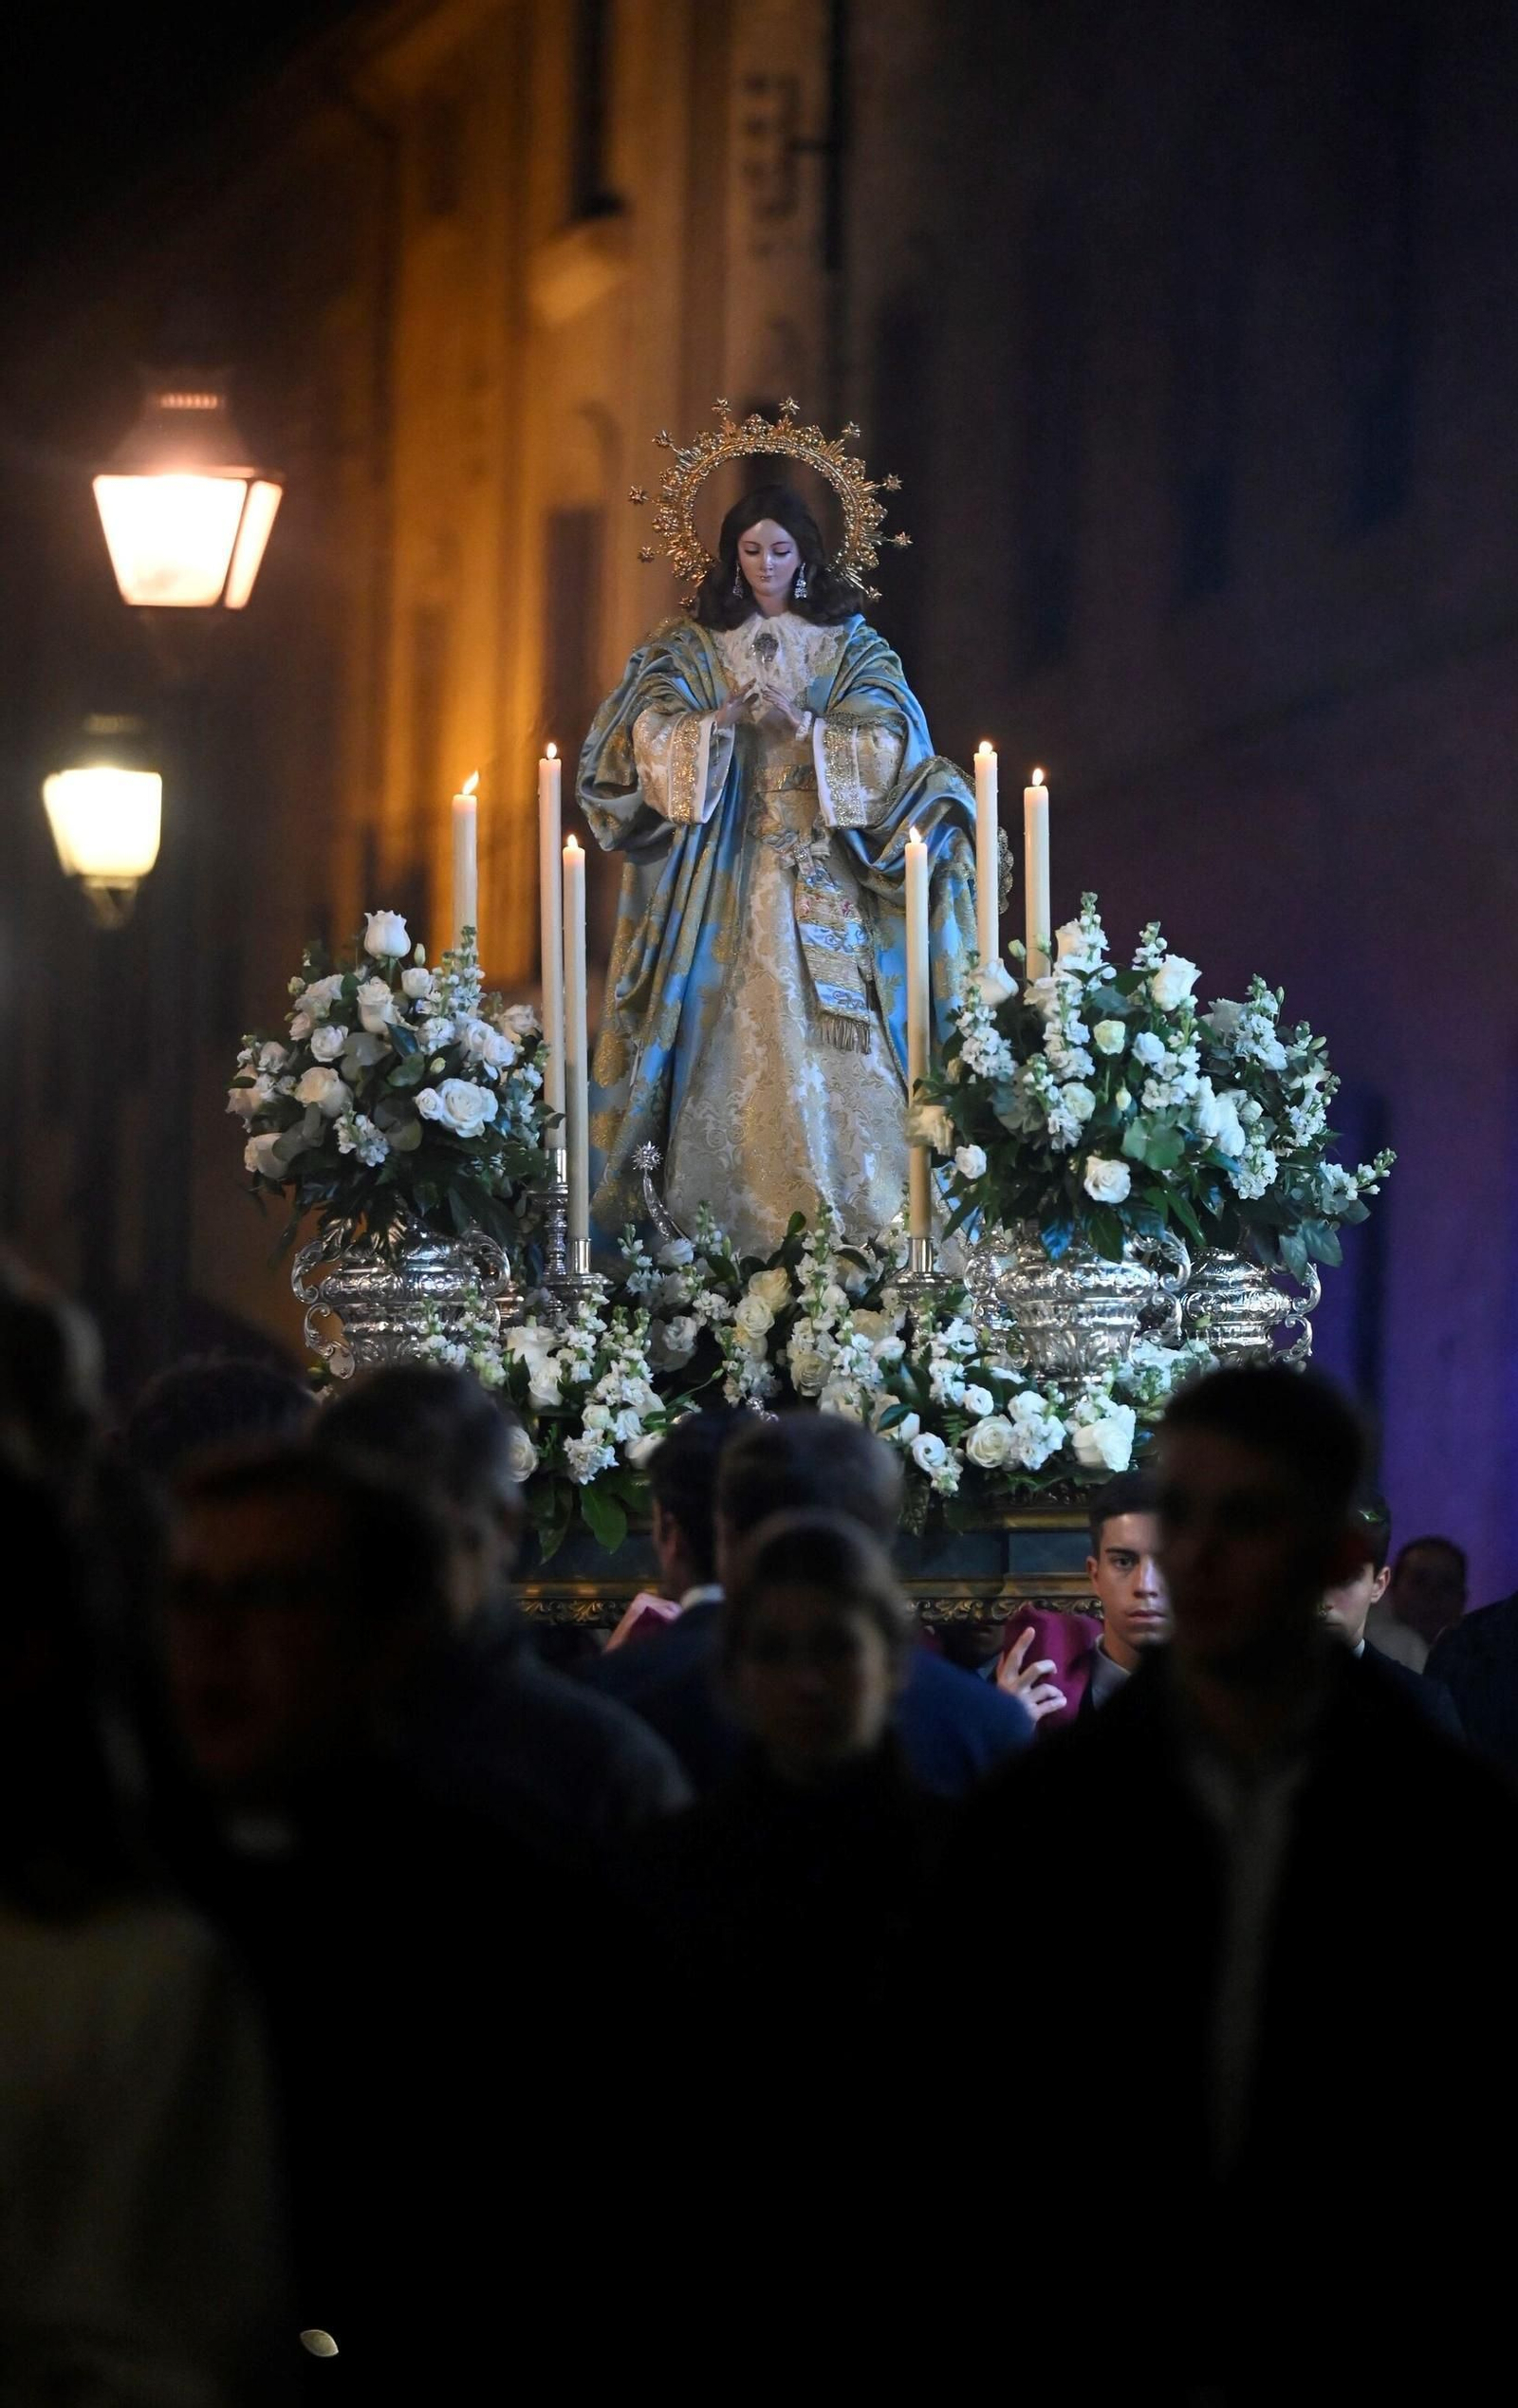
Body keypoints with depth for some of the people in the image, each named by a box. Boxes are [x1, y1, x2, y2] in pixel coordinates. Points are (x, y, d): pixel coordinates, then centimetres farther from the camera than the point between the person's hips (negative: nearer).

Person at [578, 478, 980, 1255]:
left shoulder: (849, 644, 8)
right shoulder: (689, 645, 9)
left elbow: (889, 745, -3)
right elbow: (650, 734, -4)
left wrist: (802, 726, -17)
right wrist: (726, 720, -21)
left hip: (820, 870, 0)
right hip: (719, 870, 0)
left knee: (823, 1037, -8)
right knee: (725, 1034, -6)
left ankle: (845, 1212, -7)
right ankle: (720, 1215, -5)